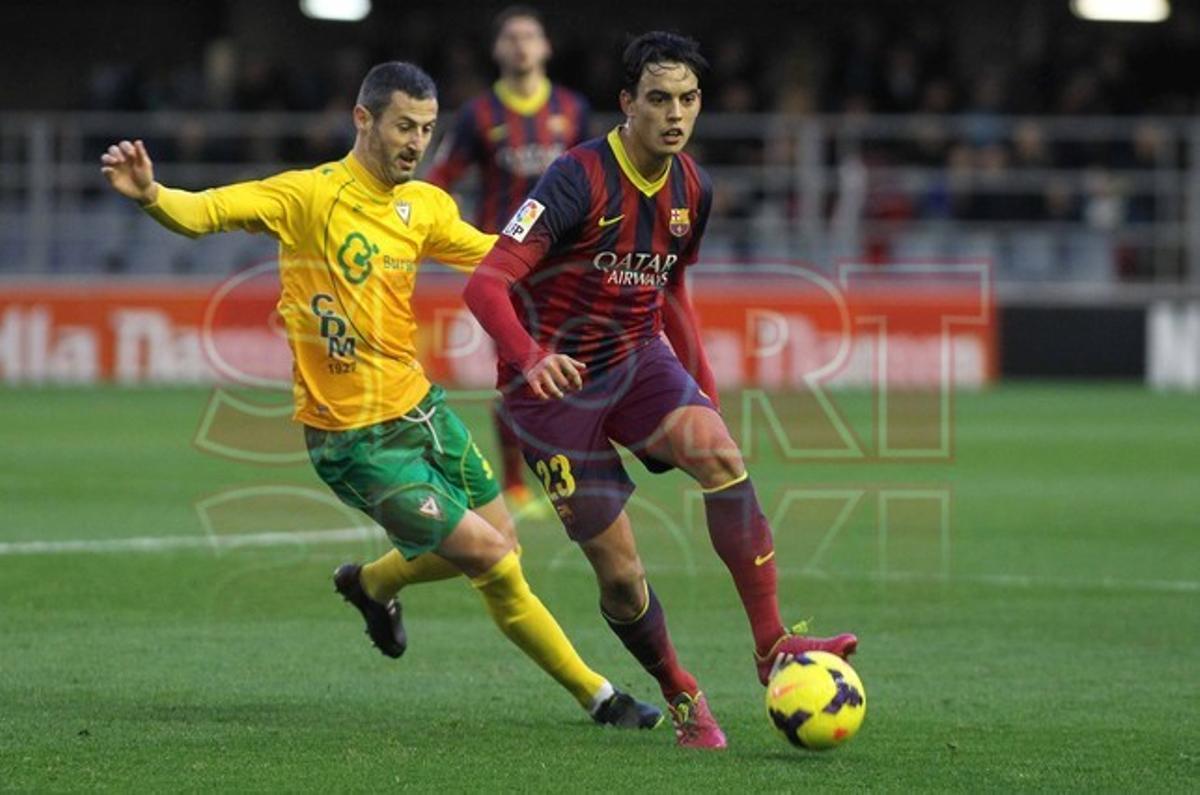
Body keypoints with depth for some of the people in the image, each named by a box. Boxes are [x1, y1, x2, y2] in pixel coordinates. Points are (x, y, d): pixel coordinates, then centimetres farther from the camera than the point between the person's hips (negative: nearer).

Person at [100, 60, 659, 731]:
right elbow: (206, 212, -26)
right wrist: (151, 194, -47)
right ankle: (596, 694, 10)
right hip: (355, 442, -8)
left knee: (500, 547, 17)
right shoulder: (308, 196, -16)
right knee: (491, 558, -8)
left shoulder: (425, 205, 4)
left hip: (421, 409, 8)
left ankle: (370, 583, 45)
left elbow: (490, 253, 20)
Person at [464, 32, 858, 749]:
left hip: (637, 360, 5)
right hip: (555, 383, -5)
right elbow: (486, 285, -28)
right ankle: (683, 698, 19)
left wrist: (704, 389, 15)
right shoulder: (580, 179, -20)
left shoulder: (692, 190, 1)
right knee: (620, 571, -6)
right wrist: (532, 359, -46)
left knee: (722, 454, -26)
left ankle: (772, 646, -23)